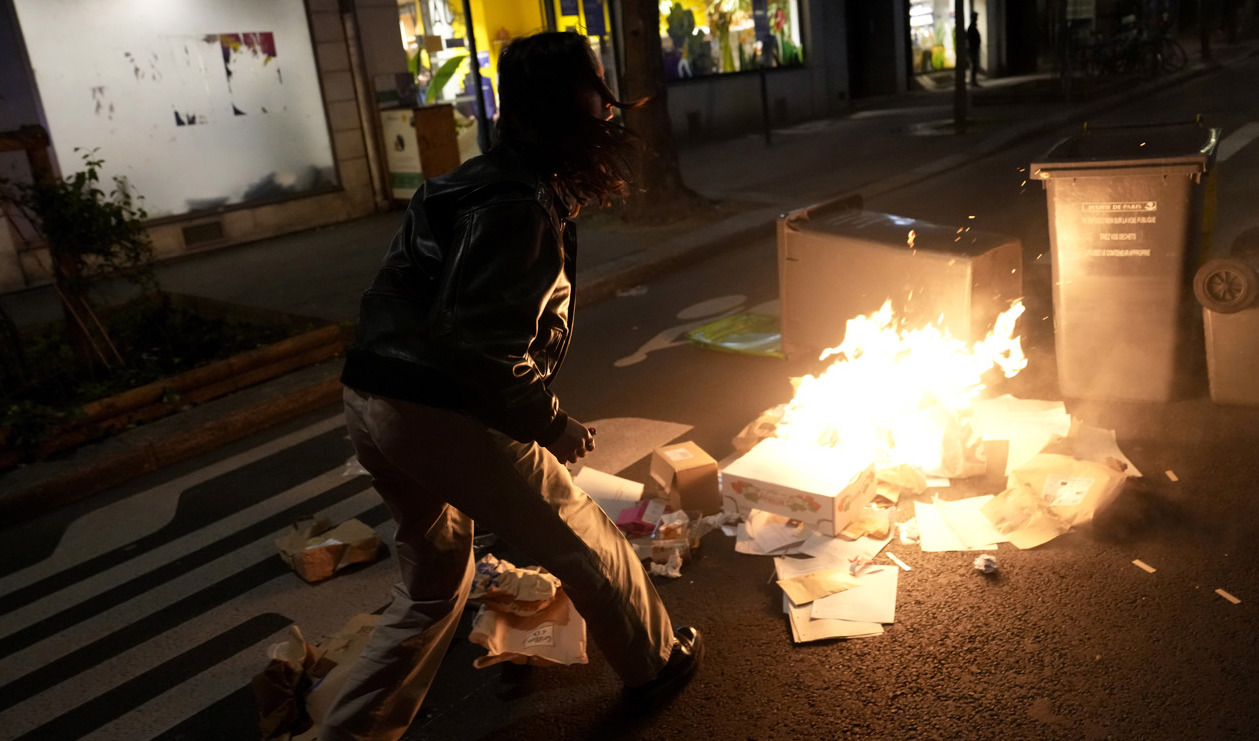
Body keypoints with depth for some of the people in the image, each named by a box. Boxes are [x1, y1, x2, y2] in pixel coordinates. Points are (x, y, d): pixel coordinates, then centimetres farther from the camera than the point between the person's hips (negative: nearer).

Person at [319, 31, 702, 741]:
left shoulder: (486, 182, 14)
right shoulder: (520, 208, -17)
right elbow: (481, 346, -23)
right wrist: (554, 426, -10)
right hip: (440, 414, -9)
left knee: (435, 581, 24)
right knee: (583, 540, 11)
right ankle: (658, 664, 33)